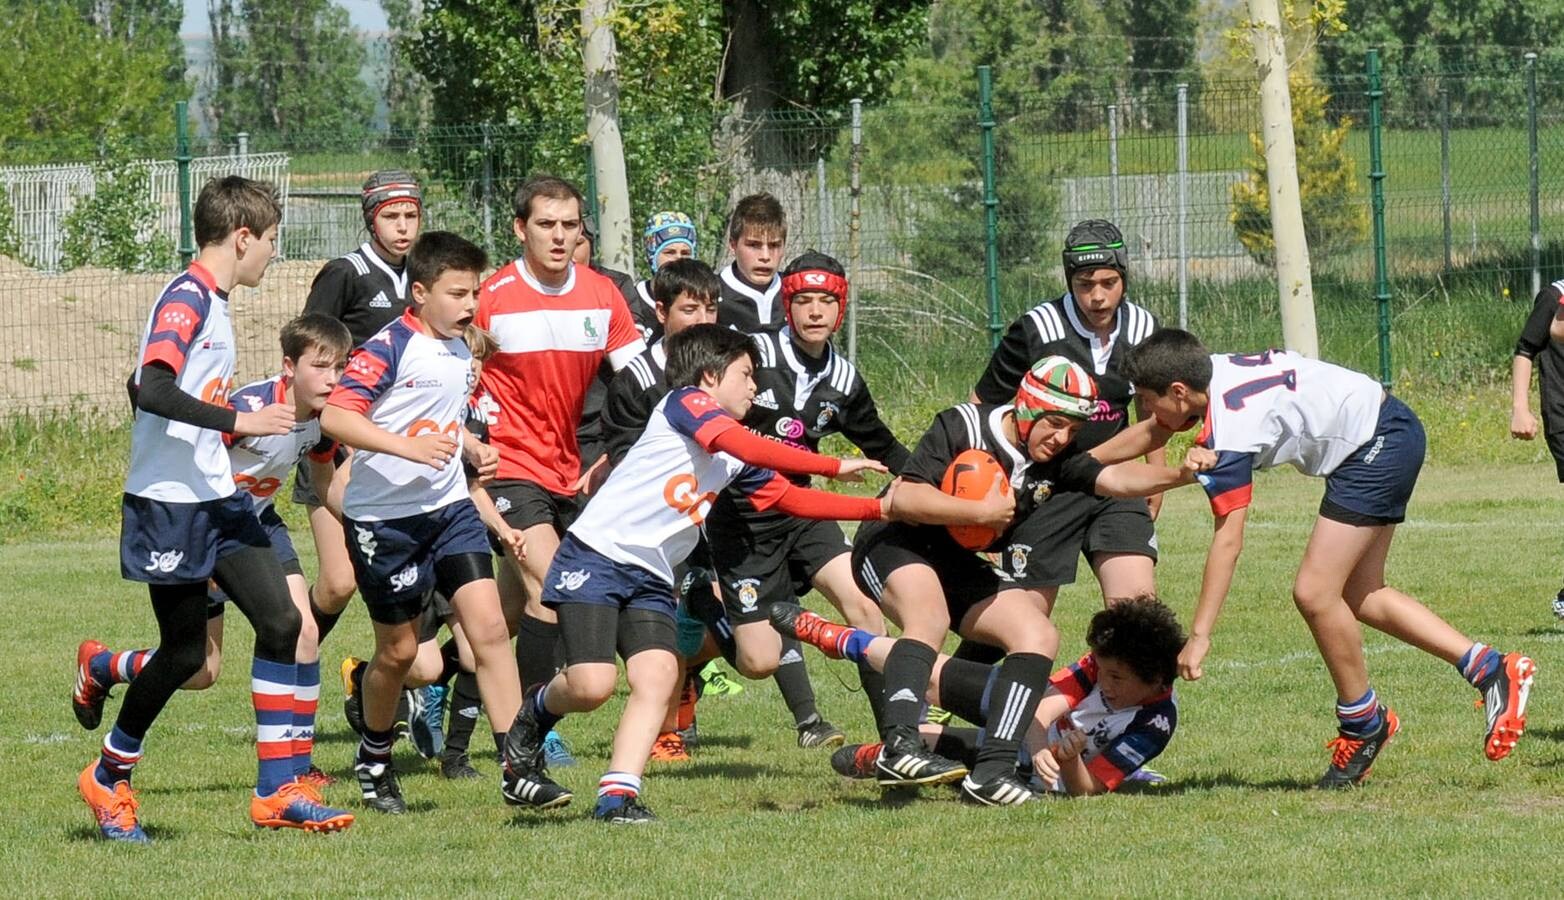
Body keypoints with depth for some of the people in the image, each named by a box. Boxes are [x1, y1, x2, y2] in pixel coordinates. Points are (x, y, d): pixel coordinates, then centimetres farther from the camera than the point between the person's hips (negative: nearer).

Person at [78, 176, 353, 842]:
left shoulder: (211, 304, 15)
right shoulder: (186, 300, -15)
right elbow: (151, 387, -29)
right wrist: (239, 421, -29)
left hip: (217, 499, 9)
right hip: (167, 506, -9)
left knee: (280, 620, -1)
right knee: (185, 650, -1)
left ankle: (276, 790, 2)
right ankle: (108, 779, 21)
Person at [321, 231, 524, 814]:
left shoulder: (462, 352, 11)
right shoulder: (390, 348, -14)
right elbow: (335, 416, -26)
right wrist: (408, 446, -35)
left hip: (448, 505, 6)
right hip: (384, 518, -6)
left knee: (489, 627, -9)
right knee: (398, 649, 6)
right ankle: (374, 760, 31)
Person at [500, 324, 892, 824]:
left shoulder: (736, 460, 17)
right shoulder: (686, 402, -7)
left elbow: (790, 498, 21)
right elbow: (745, 447, -21)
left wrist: (879, 509, 15)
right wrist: (835, 467, -17)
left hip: (650, 577, 8)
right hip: (595, 556, -8)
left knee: (657, 676, -13)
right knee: (592, 686, -17)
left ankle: (617, 796, -17)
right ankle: (537, 713, 16)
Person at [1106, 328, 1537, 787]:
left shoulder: (1225, 433, -26)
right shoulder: (1209, 372, 0)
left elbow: (1227, 540, -28)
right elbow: (1151, 434, 20)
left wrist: (1199, 635, -28)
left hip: (1381, 442, -11)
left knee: (1315, 592, -14)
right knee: (1358, 597, 12)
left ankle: (1364, 726, 4)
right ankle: (1492, 669, 14)